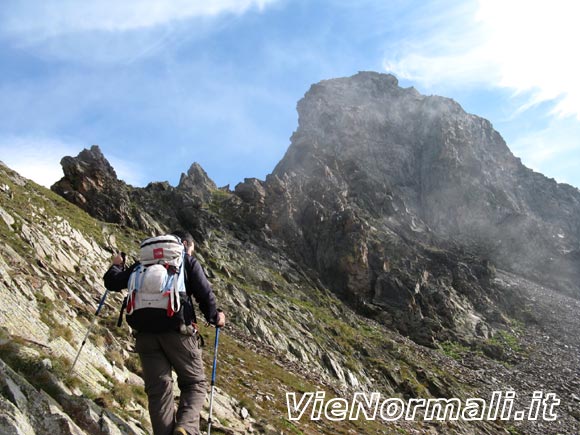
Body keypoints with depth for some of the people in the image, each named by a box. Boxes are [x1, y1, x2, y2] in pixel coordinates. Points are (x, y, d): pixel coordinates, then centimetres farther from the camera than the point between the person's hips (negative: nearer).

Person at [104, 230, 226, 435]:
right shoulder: (188, 261, 11)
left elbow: (112, 282, 18)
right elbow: (204, 293, 1)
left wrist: (116, 266, 40)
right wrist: (214, 317, 17)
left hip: (145, 332, 3)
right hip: (177, 331, -3)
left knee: (158, 388, 7)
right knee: (195, 382, 8)